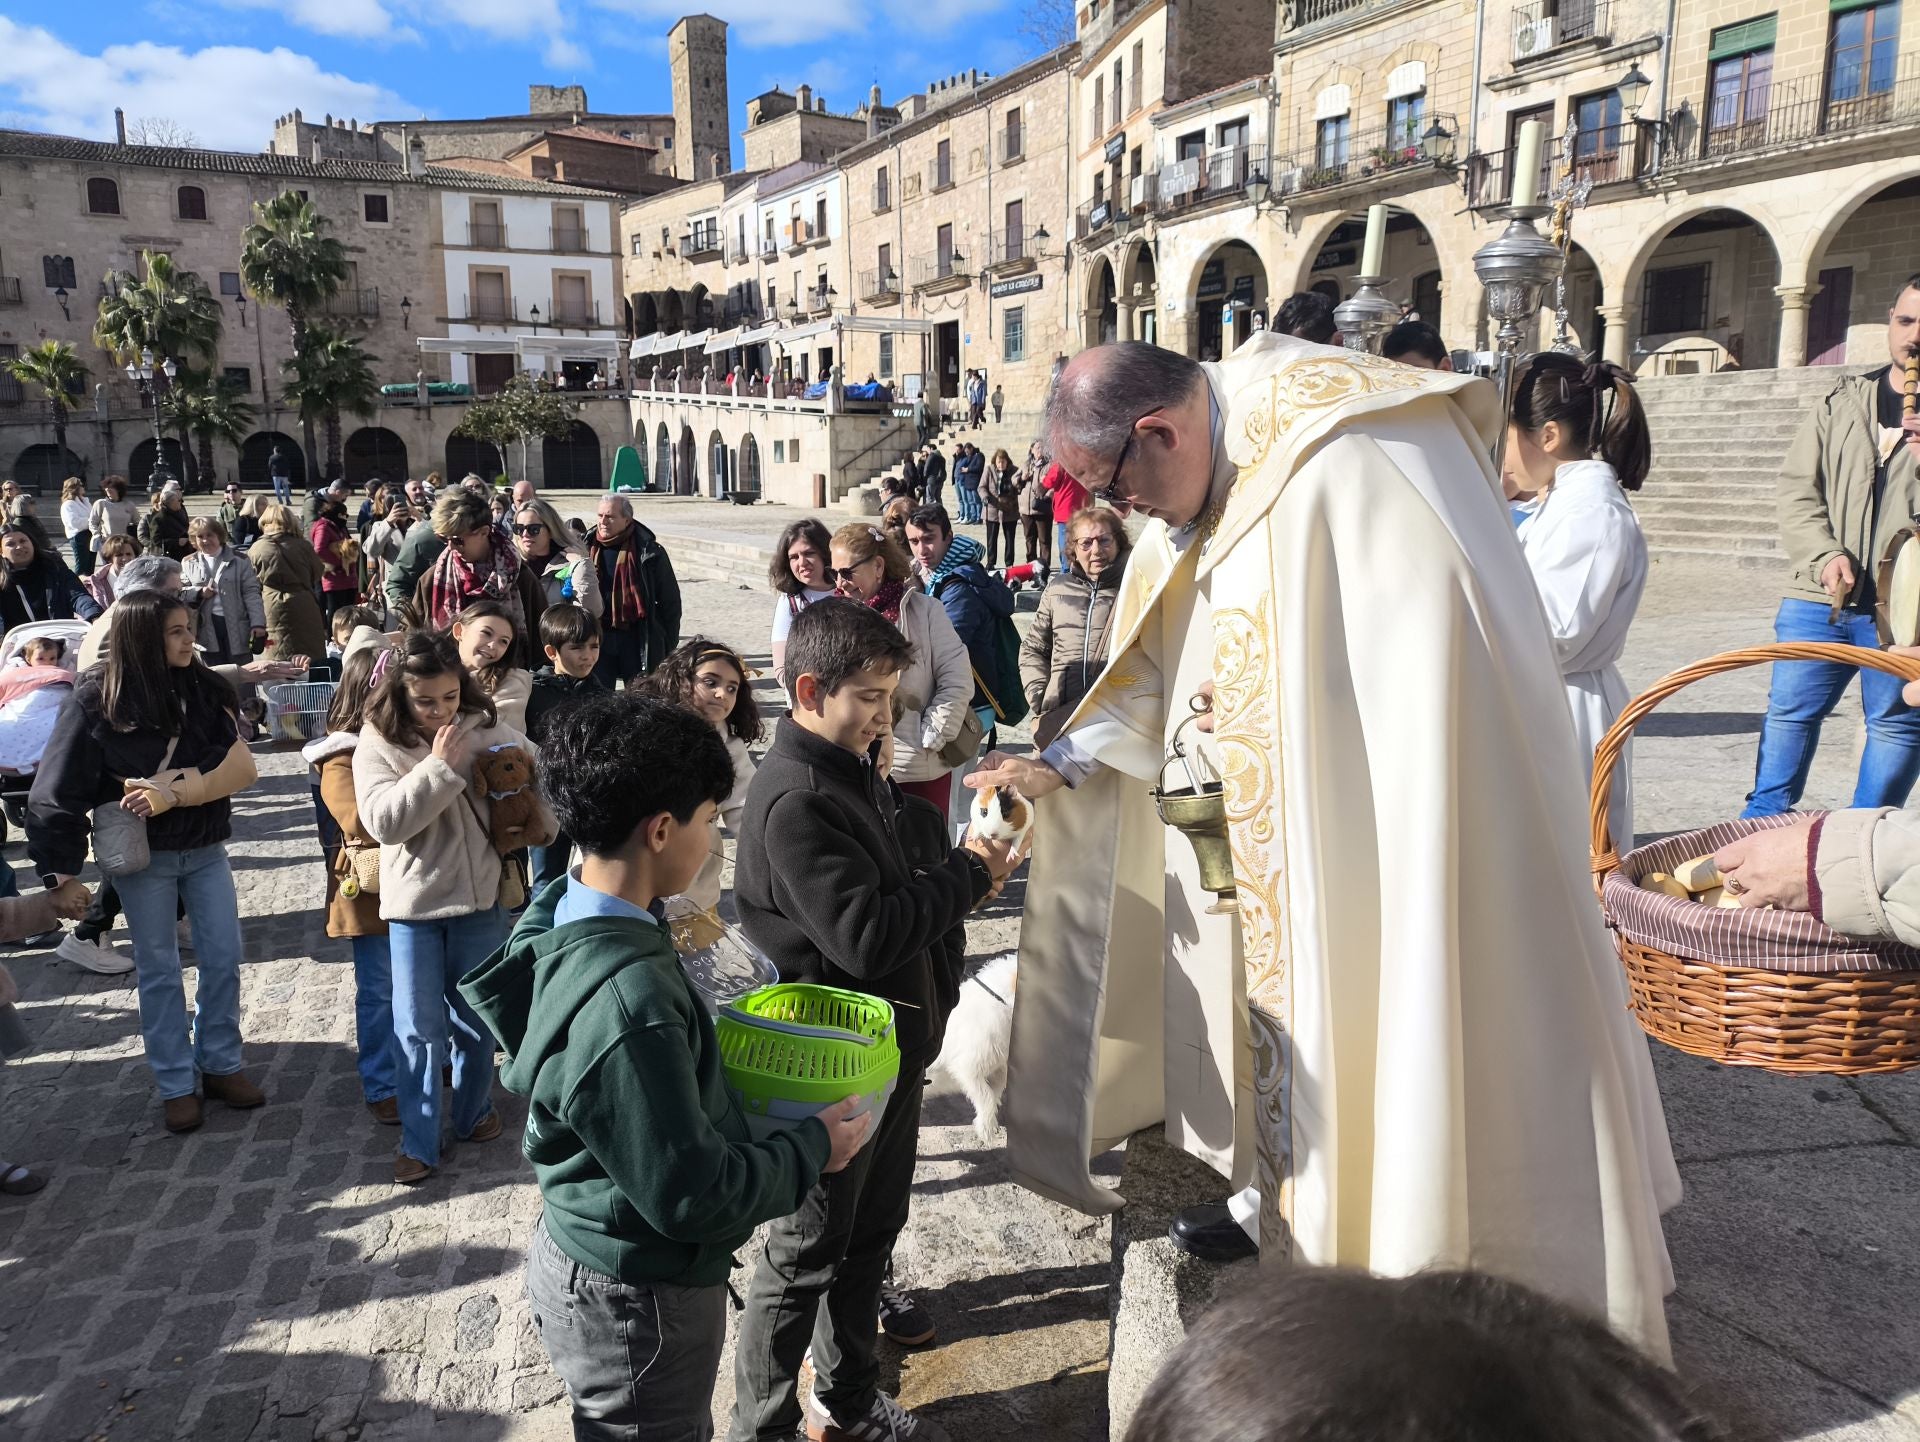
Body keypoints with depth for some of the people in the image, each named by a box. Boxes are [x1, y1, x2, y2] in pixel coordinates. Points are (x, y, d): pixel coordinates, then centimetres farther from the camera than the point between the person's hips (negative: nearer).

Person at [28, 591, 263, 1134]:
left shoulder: (205, 689, -5)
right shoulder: (96, 699, -13)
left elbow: (237, 767, -11)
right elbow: (59, 789, -11)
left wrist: (174, 793, -25)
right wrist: (61, 868, -15)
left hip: (205, 849, 3)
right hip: (143, 855, -3)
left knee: (224, 959, 8)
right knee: (159, 970, 9)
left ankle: (220, 1065, 25)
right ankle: (176, 1085, 20)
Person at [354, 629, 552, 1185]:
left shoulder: (488, 733, -4)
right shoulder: (377, 747, -7)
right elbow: (383, 821, -19)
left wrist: (537, 822, -2)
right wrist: (439, 767, -23)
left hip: (480, 897, 2)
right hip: (413, 904, -1)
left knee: (476, 1018, 16)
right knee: (419, 1028, 5)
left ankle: (475, 1112, 35)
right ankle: (419, 1143, 16)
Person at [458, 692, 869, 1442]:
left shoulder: (566, 916, -7)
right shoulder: (626, 1007, -36)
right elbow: (694, 1196, -29)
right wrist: (813, 1146, -15)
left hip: (584, 1251, 9)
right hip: (634, 1299, -9)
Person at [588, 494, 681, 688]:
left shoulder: (649, 552, -6)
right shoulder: (587, 549, 4)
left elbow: (670, 601, -1)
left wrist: (668, 647, -2)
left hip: (638, 641, -3)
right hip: (599, 639, 3)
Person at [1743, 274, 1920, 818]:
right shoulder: (1842, 402, 11)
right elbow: (1797, 490, 6)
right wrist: (1825, 556, -10)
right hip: (1818, 599, 2)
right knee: (1791, 710, 5)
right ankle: (1763, 819, 16)